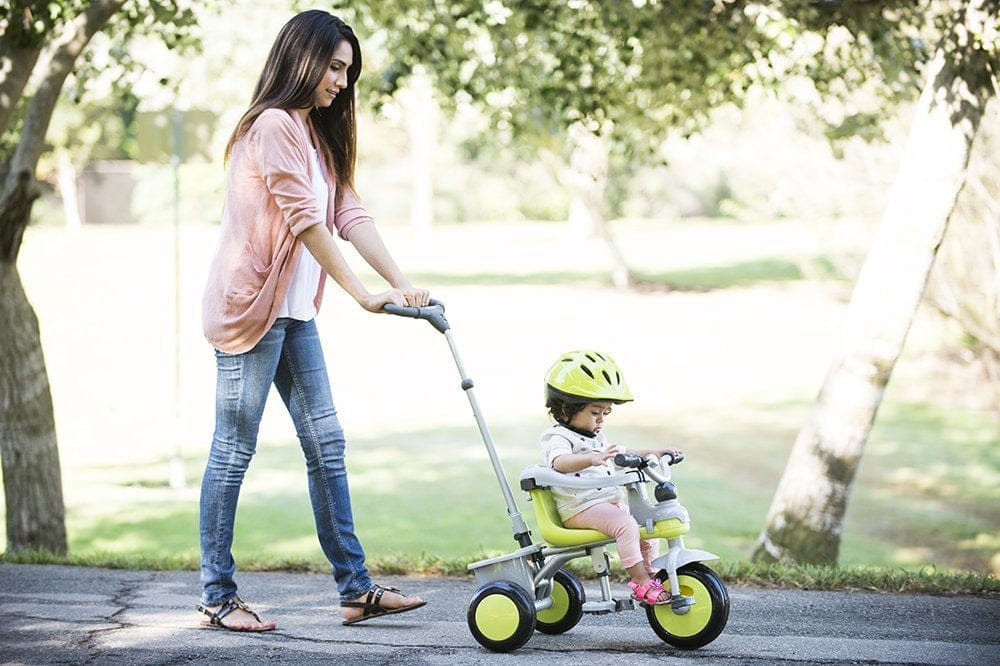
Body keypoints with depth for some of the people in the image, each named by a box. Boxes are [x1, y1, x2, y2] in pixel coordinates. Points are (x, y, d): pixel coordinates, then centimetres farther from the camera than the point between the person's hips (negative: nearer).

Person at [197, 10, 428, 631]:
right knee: (234, 450, -2)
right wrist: (363, 294, -18)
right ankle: (218, 596, 6)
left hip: (294, 312, 10)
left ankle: (356, 588, 10)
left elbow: (351, 216, 10)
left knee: (326, 443, 7)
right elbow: (305, 221, -18)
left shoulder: (317, 134, 17)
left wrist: (402, 283, 0)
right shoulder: (273, 125, -13)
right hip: (249, 306, -9)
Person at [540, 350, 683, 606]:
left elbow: (623, 454, 35)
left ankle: (648, 574, 16)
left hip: (611, 503, 10)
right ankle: (642, 585, -27)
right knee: (626, 525, -29)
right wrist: (593, 459, -50)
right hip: (581, 509, -10)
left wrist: (656, 453, 26)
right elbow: (560, 462, -33)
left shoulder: (597, 438, 21)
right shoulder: (557, 438, -10)